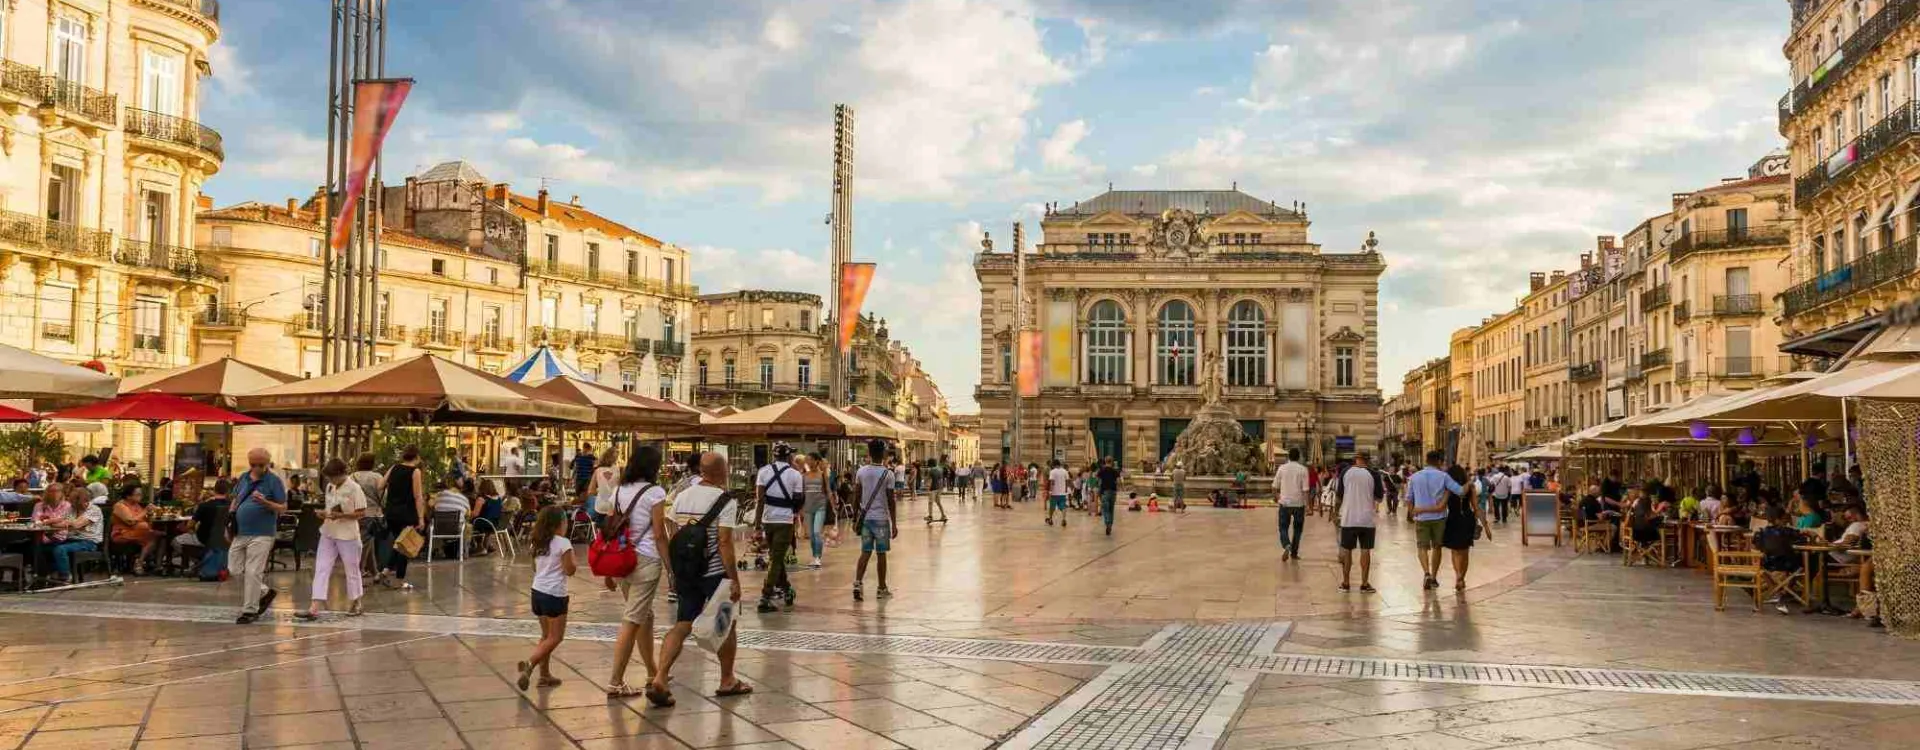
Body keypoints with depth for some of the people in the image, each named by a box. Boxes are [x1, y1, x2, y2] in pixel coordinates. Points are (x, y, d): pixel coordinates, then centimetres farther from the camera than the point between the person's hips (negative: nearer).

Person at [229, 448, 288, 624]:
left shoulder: (274, 481, -6)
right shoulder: (244, 478, 11)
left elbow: (283, 508, -9)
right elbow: (235, 499, 25)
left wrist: (265, 502, -25)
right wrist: (231, 513, 8)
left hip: (260, 535, -7)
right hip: (240, 532, 7)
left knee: (252, 572, -6)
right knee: (235, 568, 9)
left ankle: (250, 611, 3)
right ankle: (265, 592, 27)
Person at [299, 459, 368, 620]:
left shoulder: (354, 488, -13)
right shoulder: (329, 487, 7)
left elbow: (362, 513, -13)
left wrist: (341, 516, -24)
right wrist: (323, 513, -2)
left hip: (347, 536, -6)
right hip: (328, 534, 6)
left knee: (351, 571, 8)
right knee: (321, 570, -2)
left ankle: (355, 605, 25)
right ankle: (314, 608, -5)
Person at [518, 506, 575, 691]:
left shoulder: (538, 543, 9)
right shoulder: (563, 543, -12)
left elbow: (535, 569, 15)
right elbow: (569, 570, -13)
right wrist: (574, 563, 6)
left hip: (538, 591, 8)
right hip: (555, 594, -8)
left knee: (546, 636, 18)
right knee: (555, 638, -2)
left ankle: (545, 674, 18)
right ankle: (529, 664, -20)